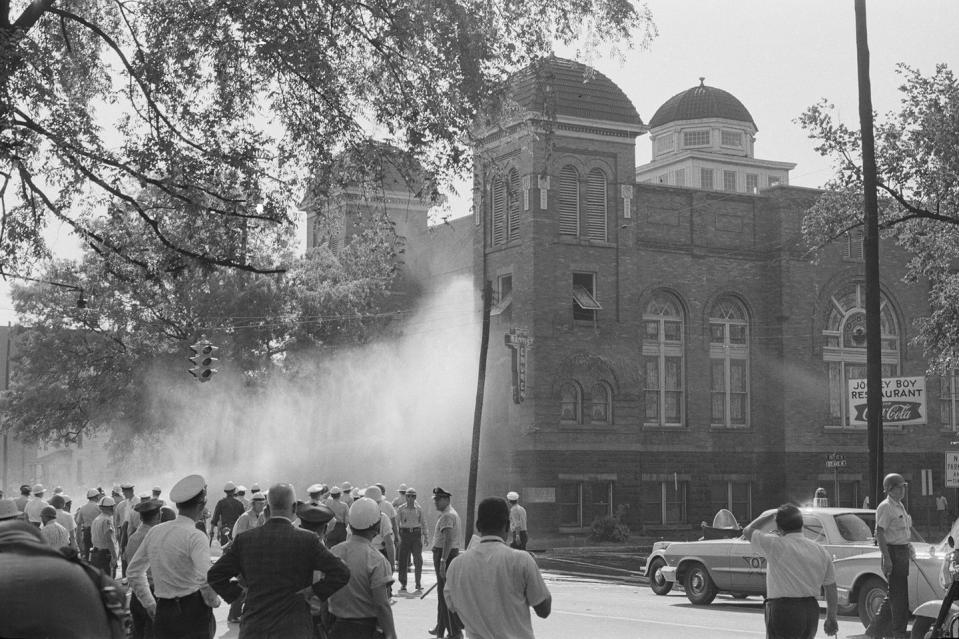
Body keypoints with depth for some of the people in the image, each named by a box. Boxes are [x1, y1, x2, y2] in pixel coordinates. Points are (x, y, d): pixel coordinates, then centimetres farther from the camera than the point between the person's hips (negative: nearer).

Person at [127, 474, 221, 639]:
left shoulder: (154, 532, 8)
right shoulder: (195, 537, -12)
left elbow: (133, 571, 17)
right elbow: (205, 579, -24)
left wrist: (149, 603, 22)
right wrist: (214, 601, -6)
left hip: (162, 613, 6)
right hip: (193, 612, -6)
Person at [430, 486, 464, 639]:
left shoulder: (447, 515, -17)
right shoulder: (452, 513, 17)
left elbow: (448, 539, -27)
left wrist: (443, 560, -31)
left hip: (445, 554, -11)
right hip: (453, 552, 11)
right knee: (442, 592, 18)